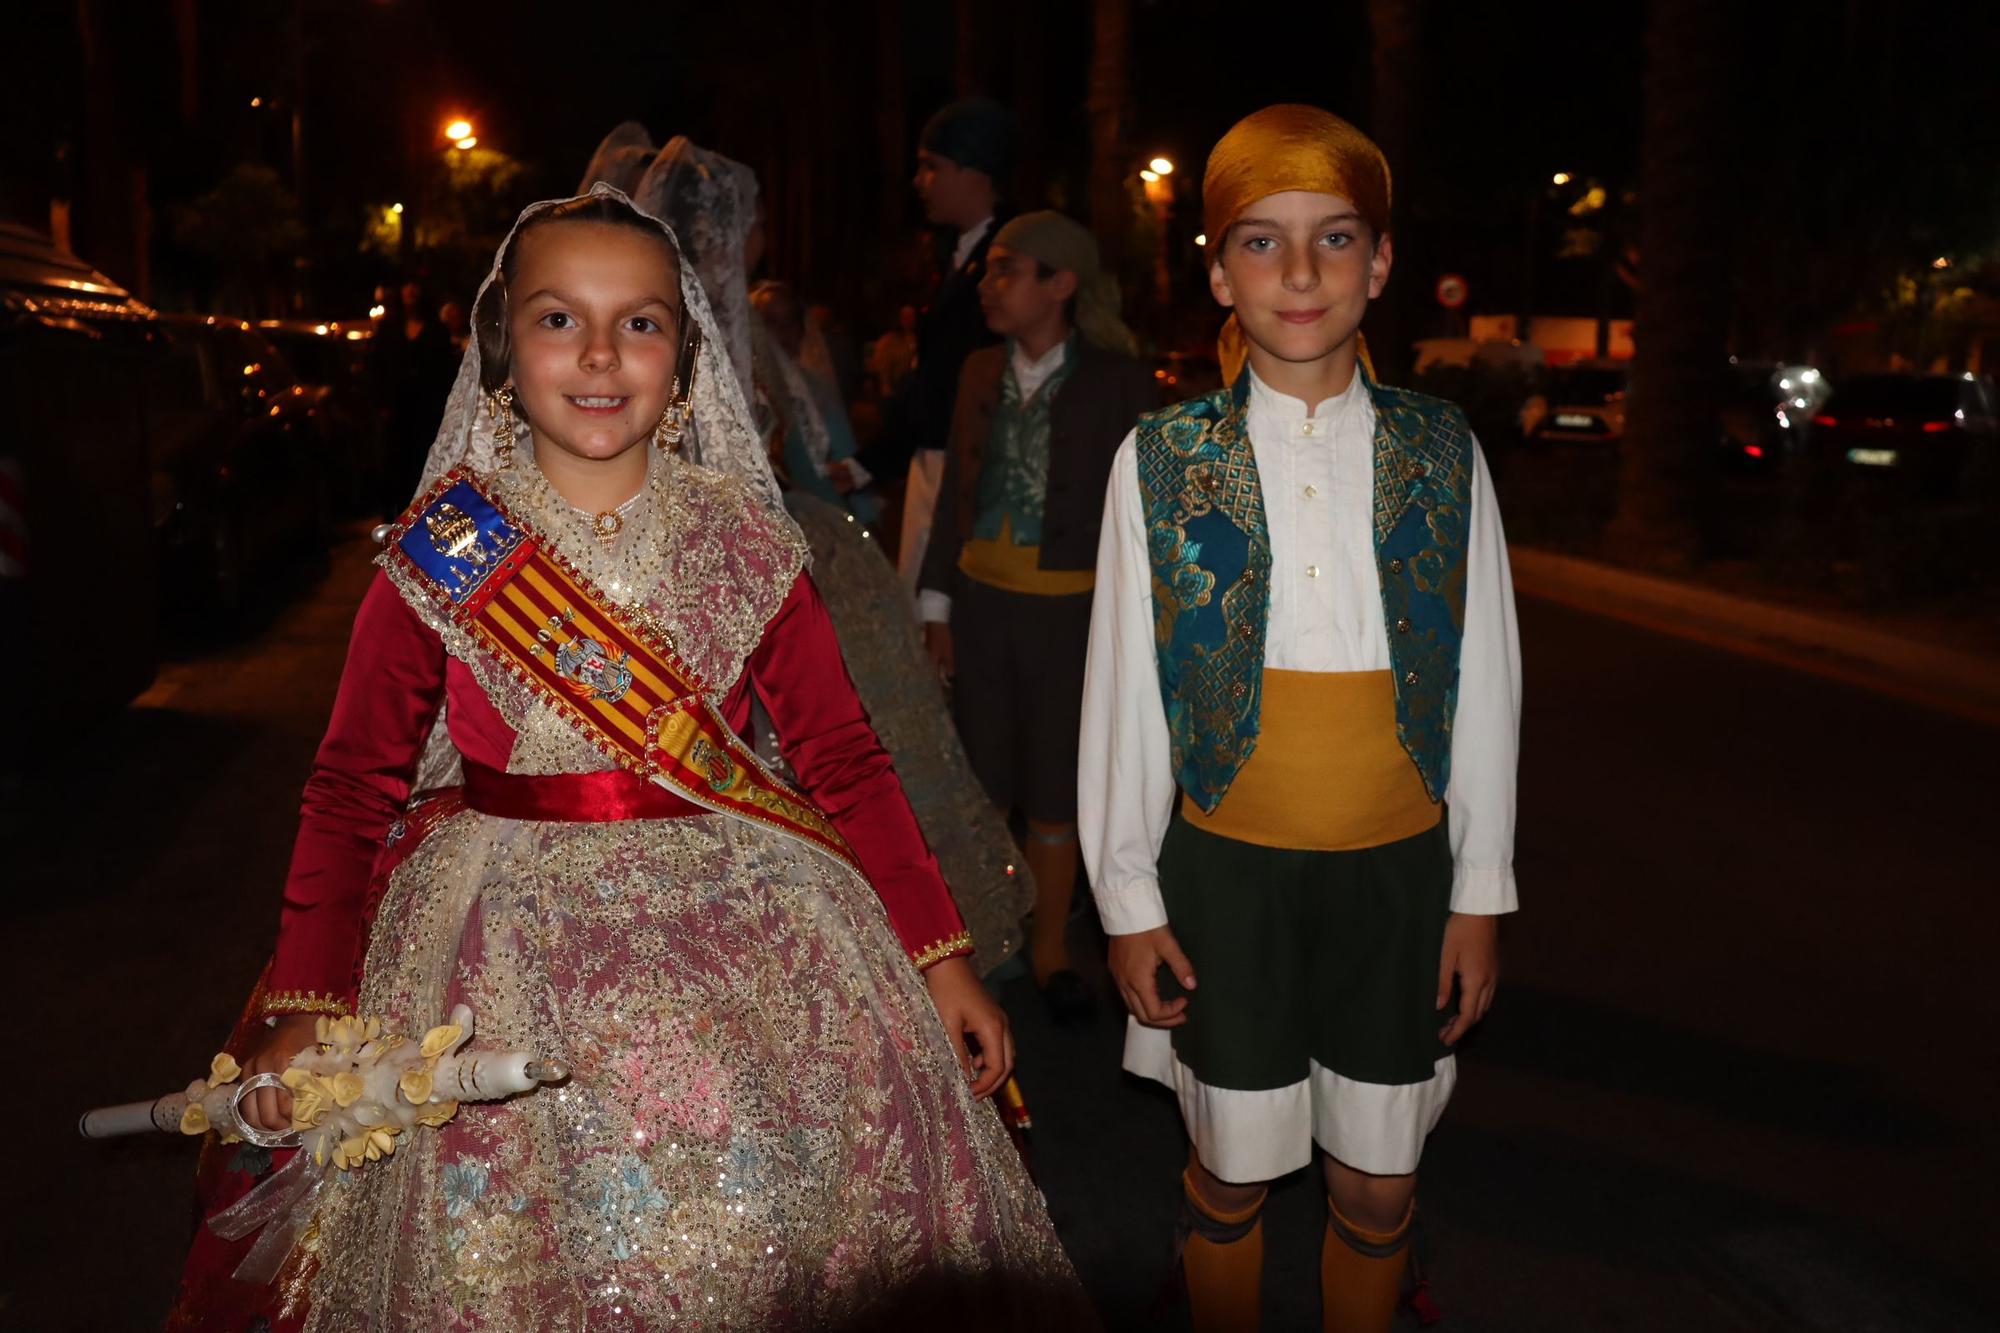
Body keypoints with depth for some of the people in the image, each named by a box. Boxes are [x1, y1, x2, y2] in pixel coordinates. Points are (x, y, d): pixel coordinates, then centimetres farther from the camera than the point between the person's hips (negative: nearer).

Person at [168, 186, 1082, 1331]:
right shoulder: (443, 557, -2)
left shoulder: (744, 537, 1)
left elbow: (844, 755, 2)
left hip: (746, 924, 1)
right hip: (512, 947, 0)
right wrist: (308, 1007, -4)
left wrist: (942, 956, -1)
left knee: (774, 1203, -8)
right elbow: (354, 787, 3)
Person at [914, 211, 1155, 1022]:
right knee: (980, 781, 10)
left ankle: (1050, 950, 24)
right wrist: (938, 605, 8)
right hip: (982, 600, 3)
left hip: (1070, 610, -3)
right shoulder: (981, 373, 6)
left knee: (1055, 789, 7)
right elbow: (955, 493, 9)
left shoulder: (1116, 382, -7)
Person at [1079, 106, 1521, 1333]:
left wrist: (1480, 896, 4)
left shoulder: (1442, 455, 0)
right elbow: (1123, 691, -1)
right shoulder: (1162, 459, -4)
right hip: (1227, 868, -1)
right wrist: (1129, 902, 0)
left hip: (1398, 870, 2)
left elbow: (1485, 684, 3)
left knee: (1378, 1184, 14)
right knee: (1234, 1174, 12)